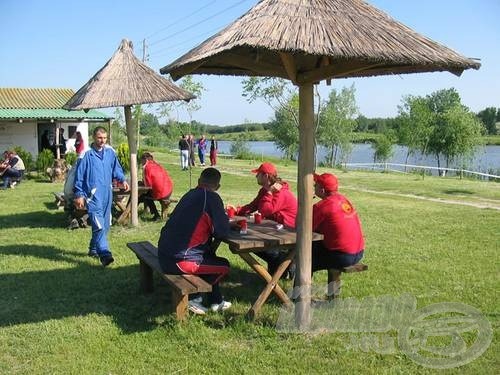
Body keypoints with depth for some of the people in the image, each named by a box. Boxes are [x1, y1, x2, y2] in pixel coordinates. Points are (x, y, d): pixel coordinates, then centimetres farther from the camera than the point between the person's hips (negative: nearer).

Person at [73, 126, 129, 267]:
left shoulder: (110, 152, 7)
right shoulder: (86, 154, -8)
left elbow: (116, 168, 20)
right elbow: (79, 175, -4)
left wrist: (122, 180, 4)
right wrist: (79, 195, -5)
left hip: (107, 194, 6)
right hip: (93, 195, -6)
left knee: (105, 225, 13)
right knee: (99, 225, -16)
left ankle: (94, 249, 29)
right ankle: (105, 254, -20)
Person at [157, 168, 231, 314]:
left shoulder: (191, 194, 13)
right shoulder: (211, 197, -10)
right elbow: (222, 231, -11)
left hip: (165, 255, 8)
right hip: (178, 260, -8)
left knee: (209, 257, 28)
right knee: (223, 265, 10)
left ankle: (215, 301, 29)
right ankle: (190, 297, 14)